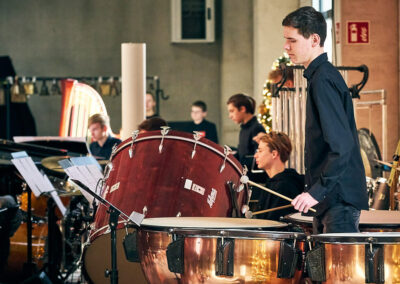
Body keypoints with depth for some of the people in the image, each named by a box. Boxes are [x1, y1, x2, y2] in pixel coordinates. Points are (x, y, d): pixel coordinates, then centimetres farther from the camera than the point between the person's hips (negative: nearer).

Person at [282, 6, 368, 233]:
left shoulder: (322, 80, -15)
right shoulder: (319, 75, 17)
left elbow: (342, 146, -23)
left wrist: (317, 191, -24)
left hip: (340, 198, -10)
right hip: (331, 198, 10)